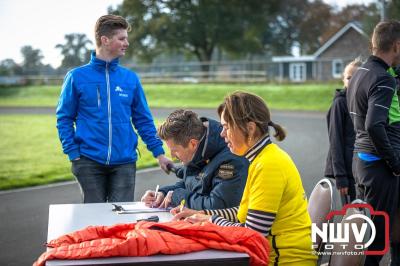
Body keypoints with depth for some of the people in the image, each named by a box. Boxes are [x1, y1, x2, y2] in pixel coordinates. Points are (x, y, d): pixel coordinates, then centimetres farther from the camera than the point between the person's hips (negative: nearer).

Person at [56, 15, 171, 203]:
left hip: (124, 162, 2)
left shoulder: (130, 78, 7)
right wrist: (73, 154, -8)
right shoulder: (77, 77, 0)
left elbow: (143, 120, 11)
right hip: (89, 161, -2)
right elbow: (64, 119, 2)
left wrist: (159, 153, 5)